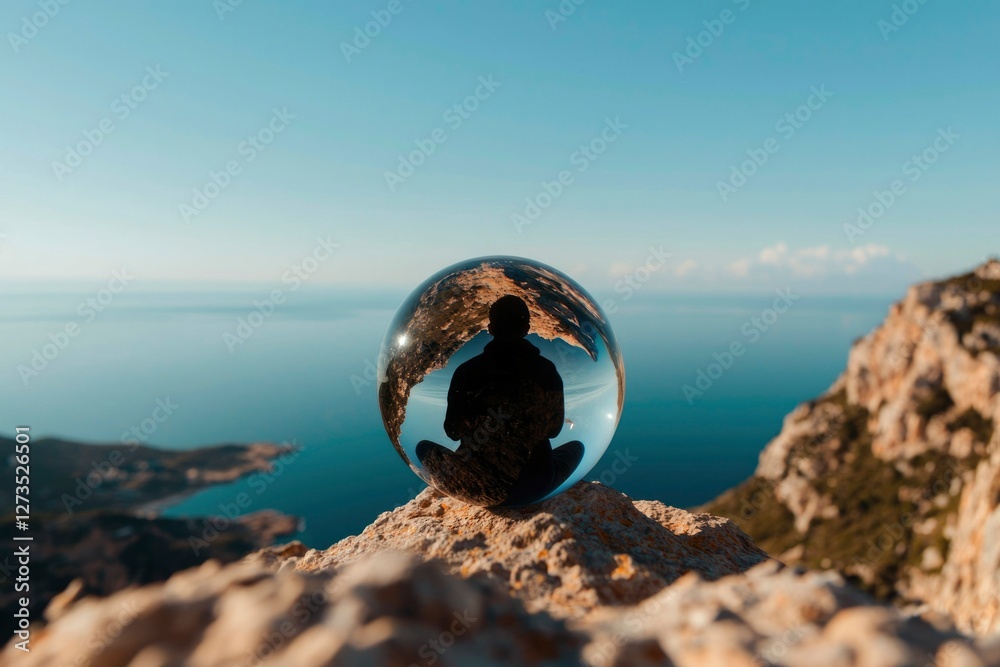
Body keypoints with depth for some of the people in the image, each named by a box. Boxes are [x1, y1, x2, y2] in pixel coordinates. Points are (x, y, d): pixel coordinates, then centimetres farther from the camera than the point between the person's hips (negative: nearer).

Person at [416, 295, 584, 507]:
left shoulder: (466, 371, -9)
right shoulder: (547, 371, -7)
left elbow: (453, 431, 2)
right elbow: (554, 429, 6)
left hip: (475, 487, 0)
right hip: (534, 488, 1)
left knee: (423, 446, 26)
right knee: (576, 446, 30)